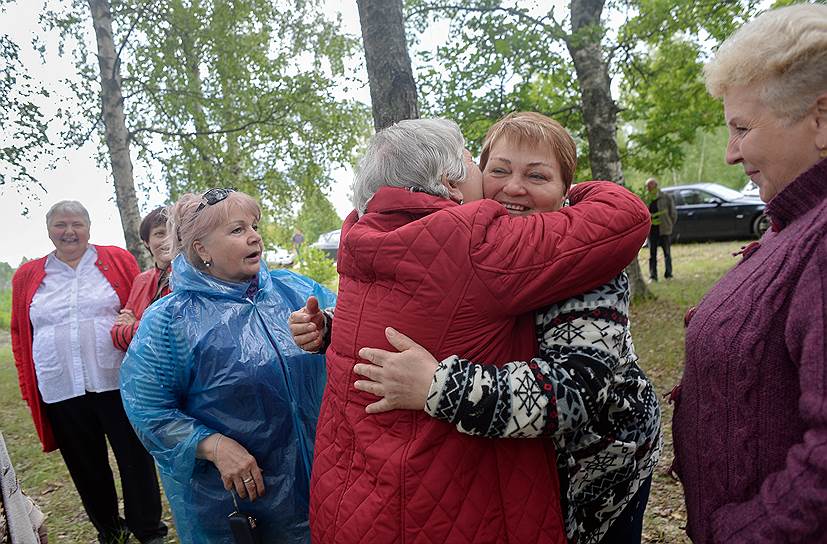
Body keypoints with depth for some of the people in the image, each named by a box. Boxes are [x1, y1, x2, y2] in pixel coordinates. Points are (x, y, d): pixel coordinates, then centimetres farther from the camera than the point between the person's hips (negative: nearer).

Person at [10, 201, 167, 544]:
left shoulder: (117, 259, 2)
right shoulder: (26, 277, 9)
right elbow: (20, 334, 13)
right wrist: (27, 384, 8)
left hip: (116, 382, -2)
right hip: (60, 392, 3)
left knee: (135, 460, 6)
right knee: (85, 466, 16)